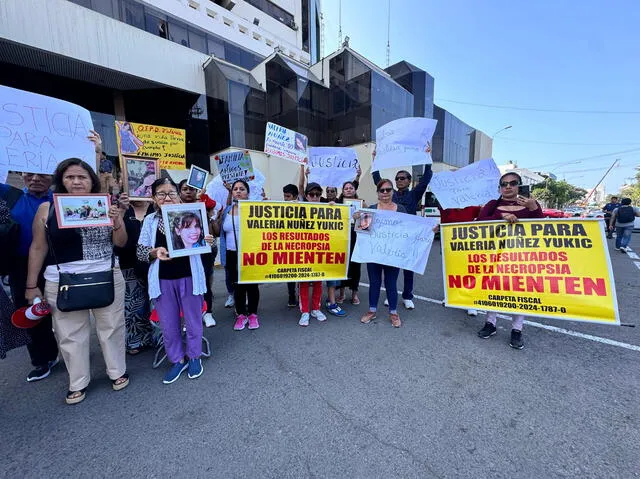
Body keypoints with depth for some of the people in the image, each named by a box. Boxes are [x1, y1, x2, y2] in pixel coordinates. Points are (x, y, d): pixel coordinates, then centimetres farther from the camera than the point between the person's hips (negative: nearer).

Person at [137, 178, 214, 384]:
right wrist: (154, 252, -20)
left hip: (189, 277, -2)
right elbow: (140, 251, 2)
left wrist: (208, 242, -20)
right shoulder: (150, 221, 1)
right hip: (163, 280, 2)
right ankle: (178, 360, 35)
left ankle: (194, 356, 34)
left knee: (193, 320, 13)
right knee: (168, 324, 14)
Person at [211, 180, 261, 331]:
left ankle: (253, 314, 25)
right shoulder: (226, 211, 9)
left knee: (252, 285, 8)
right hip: (232, 255, 3)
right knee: (237, 285, 12)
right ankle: (241, 314, 27)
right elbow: (218, 233, 11)